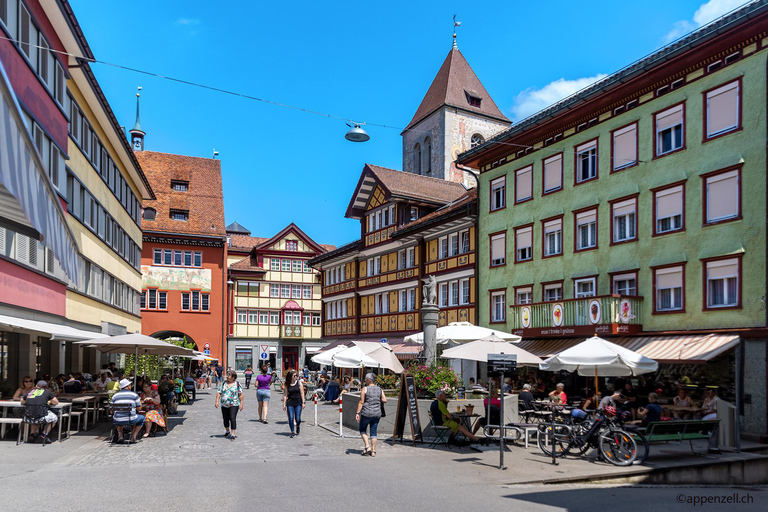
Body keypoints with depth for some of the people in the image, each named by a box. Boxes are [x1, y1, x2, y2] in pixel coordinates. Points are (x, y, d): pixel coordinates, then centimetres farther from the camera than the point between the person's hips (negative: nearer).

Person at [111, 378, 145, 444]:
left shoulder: (115, 395, 6)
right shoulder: (134, 395, -1)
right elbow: (139, 408, 5)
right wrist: (140, 401, 26)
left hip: (118, 421, 3)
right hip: (131, 420, -3)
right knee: (142, 418, 28)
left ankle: (120, 435, 20)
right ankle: (133, 436, 13)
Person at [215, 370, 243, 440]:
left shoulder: (237, 384, -2)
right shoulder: (223, 383, 7)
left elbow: (241, 394, -1)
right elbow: (219, 393, 6)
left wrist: (241, 403, -7)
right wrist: (217, 401, -6)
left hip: (234, 405, -4)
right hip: (224, 405, 4)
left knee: (232, 419, -13)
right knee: (225, 419, 12)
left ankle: (233, 434, -9)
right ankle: (227, 432, 33)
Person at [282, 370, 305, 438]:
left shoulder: (299, 383, 1)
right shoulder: (286, 384, 2)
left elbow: (302, 393, 1)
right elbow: (285, 395, 5)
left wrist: (303, 402, -3)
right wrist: (284, 404, 2)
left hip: (298, 402, -1)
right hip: (290, 403, 1)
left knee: (297, 419, -2)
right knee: (291, 418, -6)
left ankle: (298, 426, 30)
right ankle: (292, 432, 7)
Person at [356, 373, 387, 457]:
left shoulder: (365, 389, -8)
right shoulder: (379, 389, 5)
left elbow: (361, 402, -10)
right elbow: (384, 400, 1)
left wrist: (357, 413, -9)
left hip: (366, 413, -4)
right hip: (377, 413, 4)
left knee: (362, 429, 14)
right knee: (374, 431, 10)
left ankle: (367, 447, 3)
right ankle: (373, 451, 9)